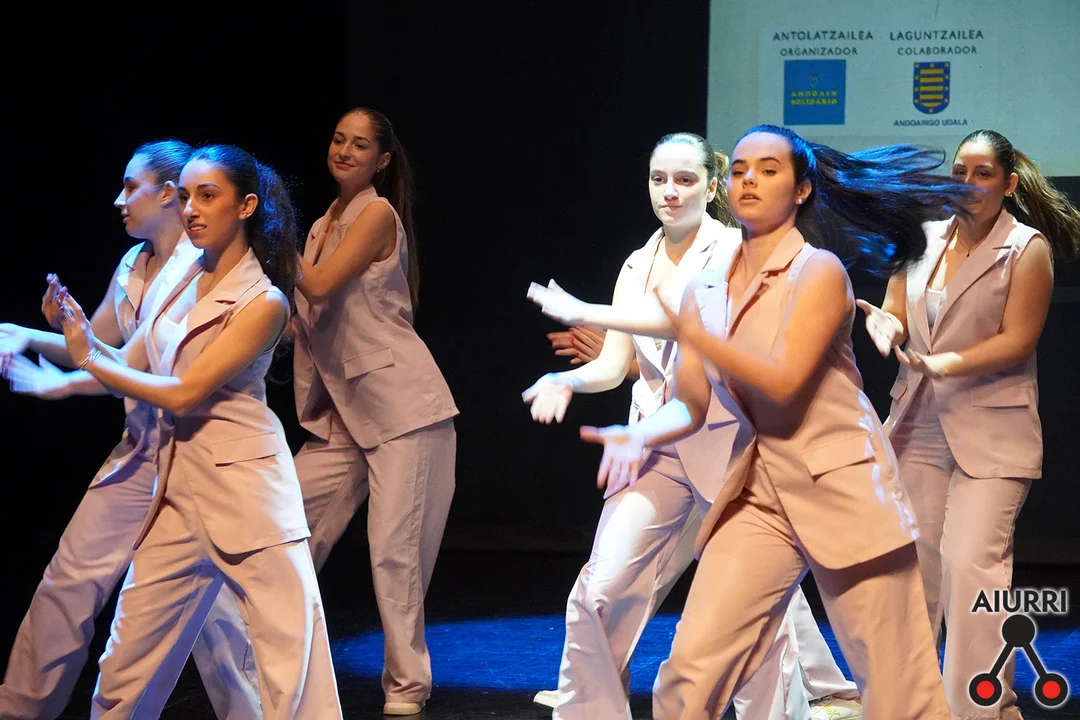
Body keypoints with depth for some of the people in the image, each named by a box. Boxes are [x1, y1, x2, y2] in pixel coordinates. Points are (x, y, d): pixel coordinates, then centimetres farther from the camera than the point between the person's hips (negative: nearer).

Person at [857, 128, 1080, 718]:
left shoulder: (1027, 248, -5)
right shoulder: (924, 238, 9)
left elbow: (1017, 341, -12)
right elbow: (896, 316, 8)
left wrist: (943, 363, -22)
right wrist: (884, 326, -16)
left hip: (991, 432, -5)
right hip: (919, 425, 5)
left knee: (970, 562, -16)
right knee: (910, 560, 9)